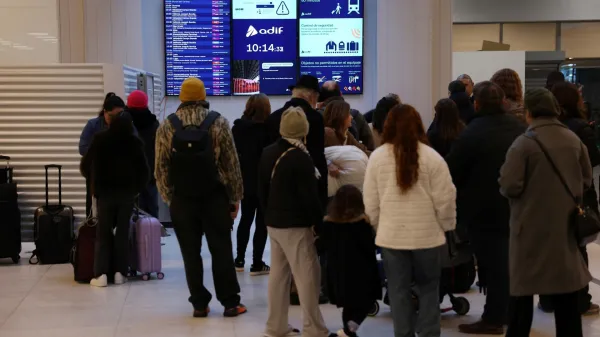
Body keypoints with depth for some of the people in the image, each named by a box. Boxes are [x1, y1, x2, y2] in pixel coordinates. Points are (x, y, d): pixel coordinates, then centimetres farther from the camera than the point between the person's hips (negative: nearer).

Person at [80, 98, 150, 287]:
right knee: (123, 232, 8)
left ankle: (101, 274, -3)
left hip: (104, 192, -1)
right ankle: (120, 272, 5)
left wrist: (94, 183, 18)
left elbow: (85, 166, 1)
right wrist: (136, 188, 11)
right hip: (127, 193, 1)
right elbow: (144, 170, -3)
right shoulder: (135, 142, -3)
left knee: (103, 233, 5)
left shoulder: (100, 139, -5)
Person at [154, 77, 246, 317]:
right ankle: (230, 303, 10)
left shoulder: (167, 127, 0)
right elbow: (231, 164, -4)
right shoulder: (218, 122, -3)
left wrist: (168, 198, 8)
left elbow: (161, 168, -1)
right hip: (215, 197, -1)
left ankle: (199, 304, 12)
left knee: (191, 253, 7)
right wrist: (235, 198, 4)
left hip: (182, 199, 1)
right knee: (221, 250, 6)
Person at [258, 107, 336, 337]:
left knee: (278, 274, 13)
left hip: (274, 223, 8)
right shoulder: (300, 157, -17)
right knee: (307, 276, -2)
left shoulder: (268, 153, 7)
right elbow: (310, 197, -16)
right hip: (296, 225, -8)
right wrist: (319, 223, -7)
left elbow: (262, 190, 14)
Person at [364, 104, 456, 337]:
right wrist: (446, 226, 9)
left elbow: (371, 201, 2)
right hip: (427, 234, -1)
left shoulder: (377, 156, -2)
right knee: (428, 288, 11)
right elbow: (444, 199, -6)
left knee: (399, 291, 9)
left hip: (391, 235, 1)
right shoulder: (431, 156, -7)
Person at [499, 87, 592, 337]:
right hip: (566, 225, 4)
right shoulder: (573, 140, 3)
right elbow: (587, 180, 10)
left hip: (532, 226, -4)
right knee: (566, 292, 11)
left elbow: (510, 186, -19)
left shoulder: (524, 142, -14)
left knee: (523, 289, 7)